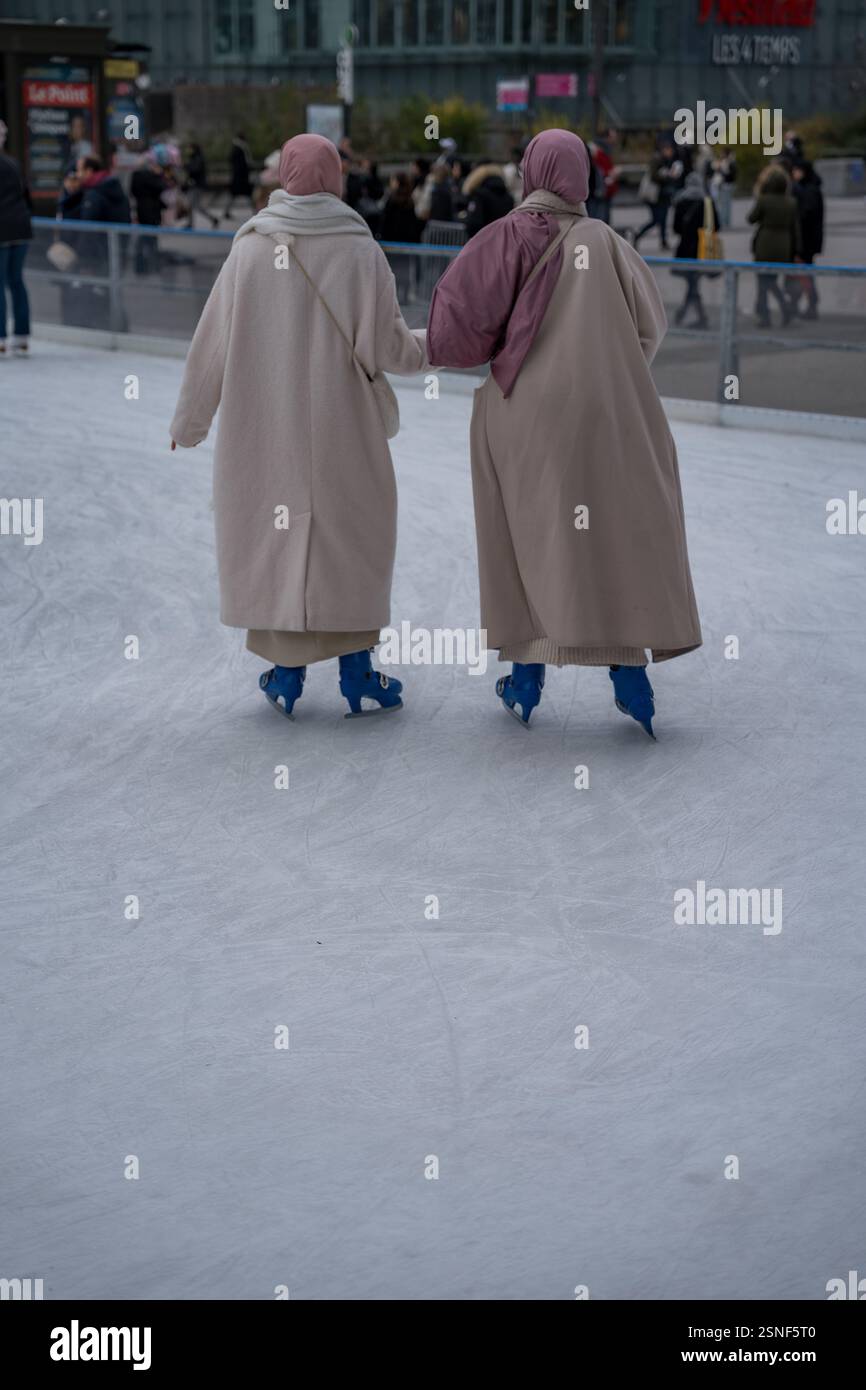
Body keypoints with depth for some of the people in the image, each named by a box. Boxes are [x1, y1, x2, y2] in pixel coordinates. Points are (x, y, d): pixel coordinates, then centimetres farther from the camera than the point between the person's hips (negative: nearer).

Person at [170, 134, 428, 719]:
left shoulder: (251, 249, -6)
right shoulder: (362, 252, -9)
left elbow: (213, 342, -3)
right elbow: (388, 346, -9)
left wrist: (190, 419, 9)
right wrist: (433, 345, 12)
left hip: (264, 423, 1)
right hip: (340, 425, -1)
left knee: (271, 534, 11)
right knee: (350, 532, 11)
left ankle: (286, 673, 14)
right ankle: (357, 674, 12)